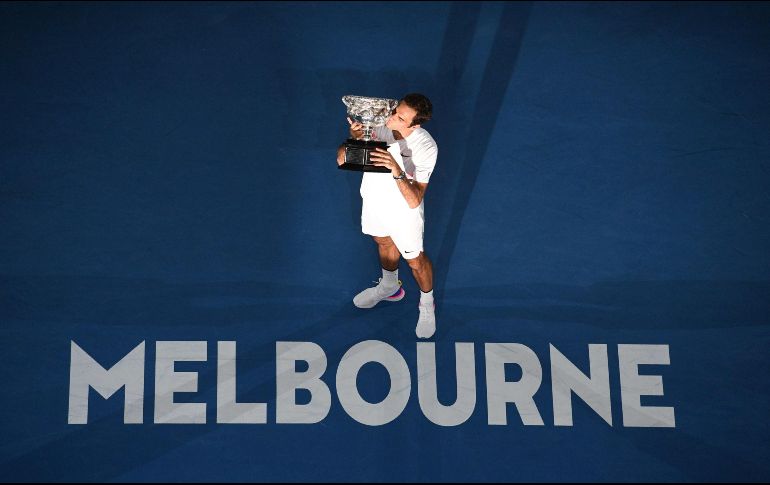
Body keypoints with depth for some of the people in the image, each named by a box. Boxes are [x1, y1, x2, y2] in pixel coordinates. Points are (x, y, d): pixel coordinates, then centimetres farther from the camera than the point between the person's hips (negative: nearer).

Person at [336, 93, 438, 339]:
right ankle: (389, 287, 61)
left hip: (403, 211, -5)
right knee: (384, 243, 31)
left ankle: (427, 305, 48)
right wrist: (351, 141, -35)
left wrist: (396, 170, -51)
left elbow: (414, 201, -37)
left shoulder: (426, 148, -35)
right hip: (374, 198, 5)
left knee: (415, 260, 18)